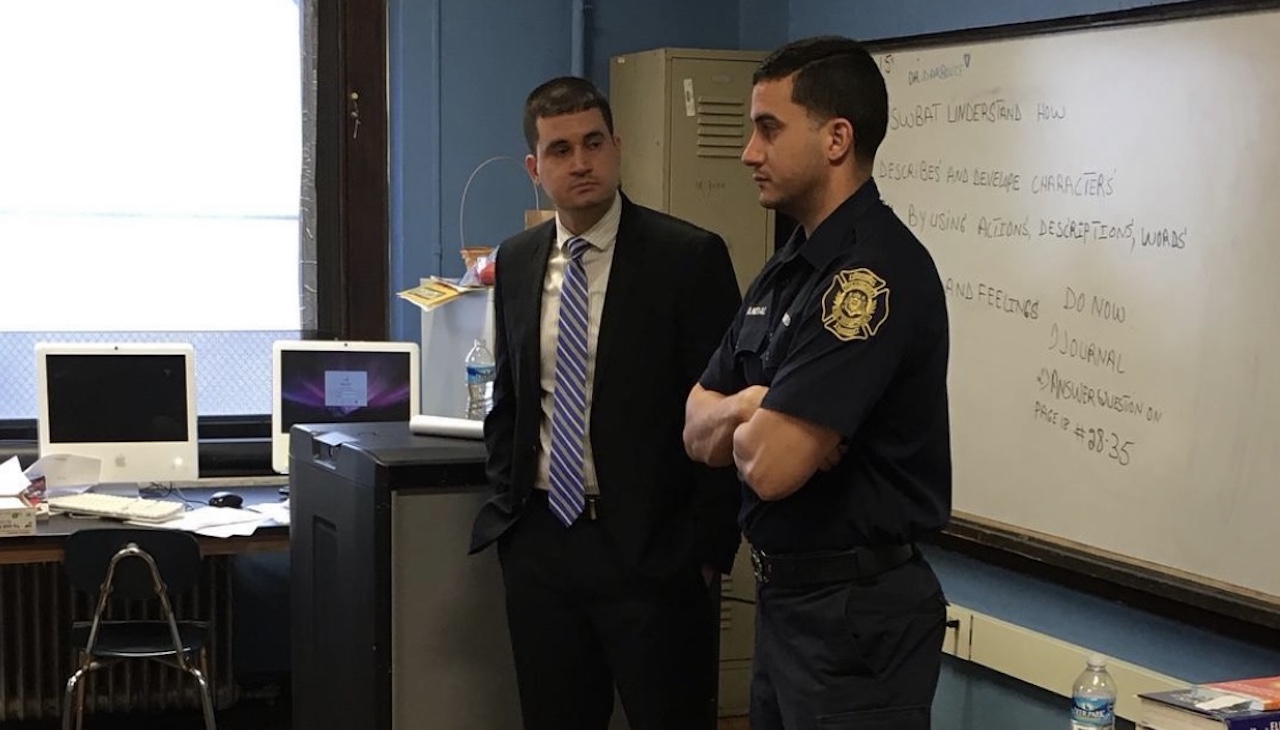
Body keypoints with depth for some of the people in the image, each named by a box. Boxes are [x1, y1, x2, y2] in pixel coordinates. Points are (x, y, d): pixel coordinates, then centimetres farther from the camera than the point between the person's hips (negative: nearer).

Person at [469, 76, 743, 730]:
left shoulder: (690, 257, -8)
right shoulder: (516, 261, 8)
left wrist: (708, 547, -10)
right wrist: (506, 507, 10)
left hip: (652, 550, -4)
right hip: (539, 544, 5)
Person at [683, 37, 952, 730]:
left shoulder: (874, 272, -21)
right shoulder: (788, 268, 9)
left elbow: (769, 464, -27)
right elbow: (698, 432, 9)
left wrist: (740, 416, -5)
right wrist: (748, 409, -13)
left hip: (857, 615, -9)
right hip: (783, 595, 9)